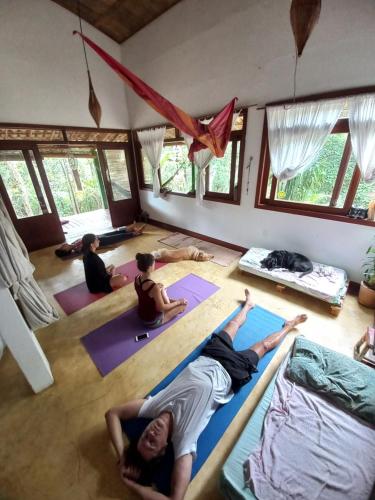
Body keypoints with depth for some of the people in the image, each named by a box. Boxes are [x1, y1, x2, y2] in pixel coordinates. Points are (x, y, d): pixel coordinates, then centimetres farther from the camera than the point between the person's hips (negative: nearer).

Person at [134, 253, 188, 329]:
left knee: (161, 286, 13)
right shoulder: (154, 287, -35)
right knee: (183, 304, 1)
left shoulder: (137, 279, -11)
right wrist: (178, 302, -9)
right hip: (152, 321, -7)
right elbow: (161, 308, -23)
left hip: (141, 315, 7)